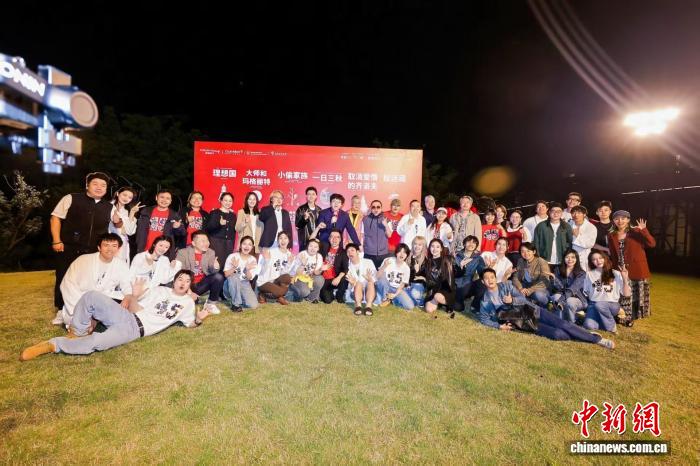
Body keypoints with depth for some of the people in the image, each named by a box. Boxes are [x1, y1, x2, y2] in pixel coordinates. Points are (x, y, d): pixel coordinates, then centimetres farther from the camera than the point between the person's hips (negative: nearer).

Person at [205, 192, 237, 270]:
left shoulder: (233, 215, 14)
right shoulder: (214, 213, 1)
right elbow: (207, 228, -8)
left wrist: (233, 246, 15)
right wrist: (219, 224, -23)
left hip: (229, 244, 4)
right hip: (216, 242, -4)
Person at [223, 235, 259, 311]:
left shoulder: (253, 260, -4)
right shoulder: (232, 256, -12)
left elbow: (249, 278, -10)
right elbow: (226, 274, -16)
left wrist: (248, 270, -31)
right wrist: (234, 268, -36)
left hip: (244, 285, 2)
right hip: (231, 285, -1)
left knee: (253, 305, -20)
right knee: (234, 277, -36)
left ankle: (240, 297, 13)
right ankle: (236, 304, -18)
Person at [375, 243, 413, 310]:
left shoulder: (406, 268, -5)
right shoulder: (388, 261, -14)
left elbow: (402, 284, -1)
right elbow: (378, 277, -18)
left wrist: (395, 294, -17)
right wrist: (384, 266, -35)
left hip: (397, 290, 2)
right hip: (385, 287, -2)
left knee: (410, 306, -20)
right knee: (383, 276, -35)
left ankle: (390, 299, 4)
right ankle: (385, 299, -11)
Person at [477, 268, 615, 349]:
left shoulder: (506, 285, 1)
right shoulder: (485, 300, -3)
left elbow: (523, 299, -2)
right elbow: (484, 319, 1)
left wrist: (512, 300, -23)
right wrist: (499, 326, -13)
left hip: (532, 311, 2)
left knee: (563, 324, -11)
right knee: (557, 334, -17)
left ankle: (597, 339, 8)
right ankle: (585, 337, 6)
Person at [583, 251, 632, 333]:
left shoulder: (616, 274, 5)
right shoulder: (589, 274, 9)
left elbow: (626, 294, 1)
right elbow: (585, 293, 13)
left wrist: (625, 279, -9)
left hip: (612, 305, 0)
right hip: (594, 304, 0)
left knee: (599, 304, -39)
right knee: (589, 325, -30)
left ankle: (611, 325, -10)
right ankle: (605, 321, 3)